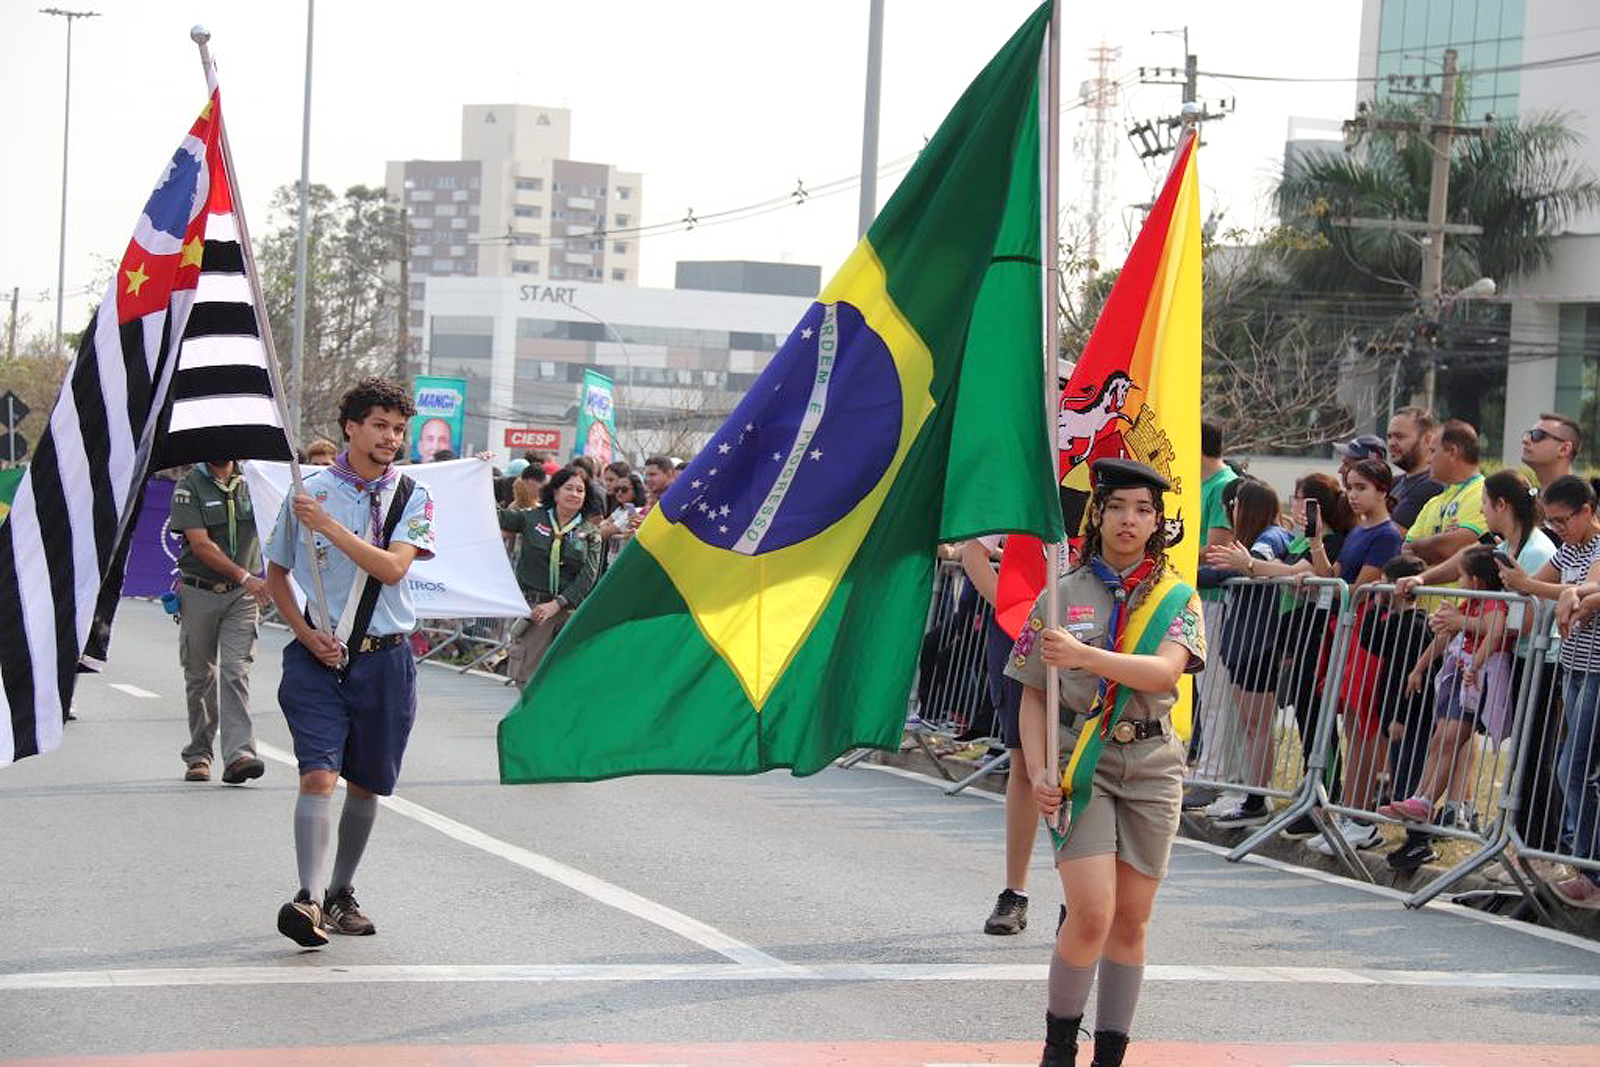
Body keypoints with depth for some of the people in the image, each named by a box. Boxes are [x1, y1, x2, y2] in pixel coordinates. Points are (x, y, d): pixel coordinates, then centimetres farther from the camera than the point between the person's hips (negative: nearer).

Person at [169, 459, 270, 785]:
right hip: (199, 594, -1)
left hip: (242, 597, 1)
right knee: (200, 676, 8)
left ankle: (239, 754, -21)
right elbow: (201, 544, -13)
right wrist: (244, 577, -21)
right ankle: (199, 755, 20)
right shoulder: (189, 487, -3)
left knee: (236, 670, -12)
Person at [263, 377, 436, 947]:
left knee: (365, 784, 11)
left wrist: (329, 525, -21)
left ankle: (341, 894, 27)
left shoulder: (410, 498, 2)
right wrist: (307, 634, -3)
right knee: (319, 774, -17)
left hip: (383, 659, 2)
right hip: (318, 656, -2)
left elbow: (392, 567, -14)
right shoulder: (308, 492, 1)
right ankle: (307, 899, -24)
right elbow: (276, 573, 11)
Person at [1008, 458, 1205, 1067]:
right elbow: (1034, 694, 5)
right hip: (1082, 762, -2)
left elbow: (1166, 671, -14)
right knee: (1091, 914, -14)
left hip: (1151, 767, 2)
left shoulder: (1177, 598, 5)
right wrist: (1039, 772, -8)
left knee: (1132, 920, 5)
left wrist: (1084, 656, -25)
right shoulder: (1064, 594, 3)